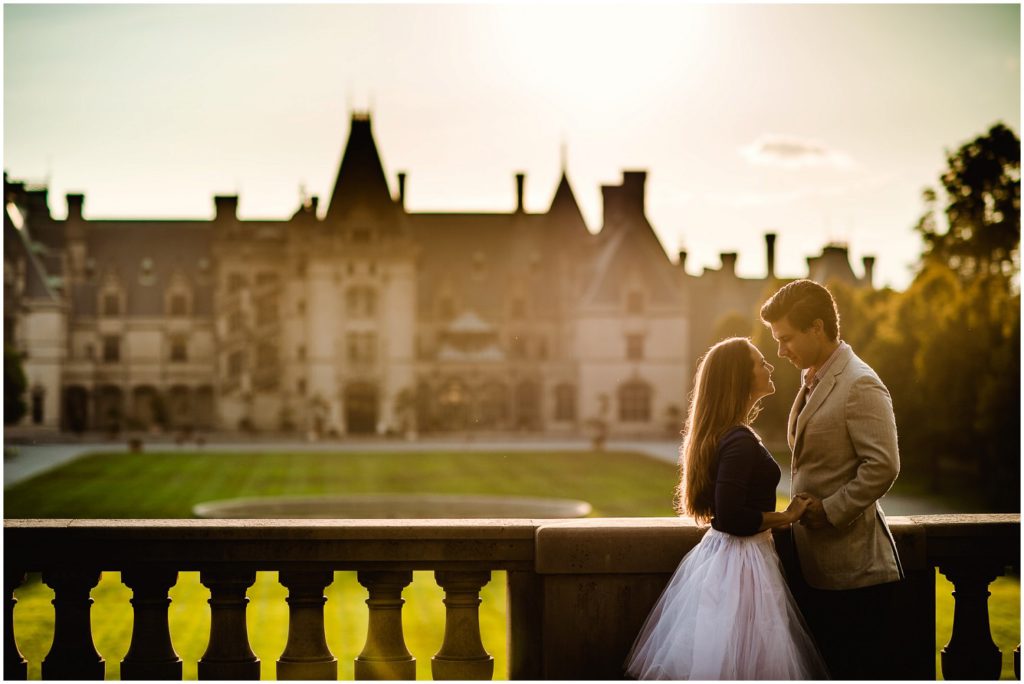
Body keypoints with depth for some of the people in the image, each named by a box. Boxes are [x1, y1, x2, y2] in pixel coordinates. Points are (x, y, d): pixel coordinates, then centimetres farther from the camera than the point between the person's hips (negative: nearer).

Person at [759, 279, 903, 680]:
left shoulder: (860, 385, -14)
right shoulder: (812, 383, 14)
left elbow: (882, 465, -22)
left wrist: (830, 510, -17)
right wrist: (802, 511, 10)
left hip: (853, 569, -9)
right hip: (817, 567, 9)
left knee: (858, 673, -2)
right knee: (825, 673, 14)